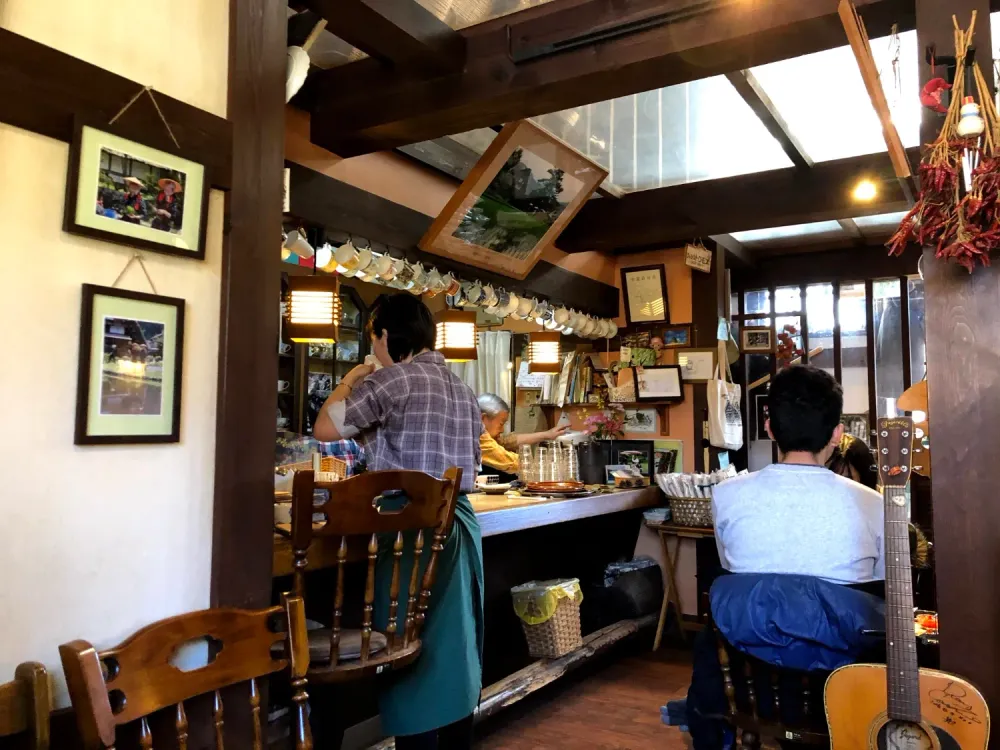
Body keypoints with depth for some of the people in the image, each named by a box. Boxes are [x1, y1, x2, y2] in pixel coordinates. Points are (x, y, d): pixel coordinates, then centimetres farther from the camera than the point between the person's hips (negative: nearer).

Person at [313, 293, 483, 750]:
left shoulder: (393, 379, -10)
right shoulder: (463, 390, 13)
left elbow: (324, 429, -6)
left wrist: (349, 382, 10)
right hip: (459, 524, 8)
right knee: (456, 649, 16)